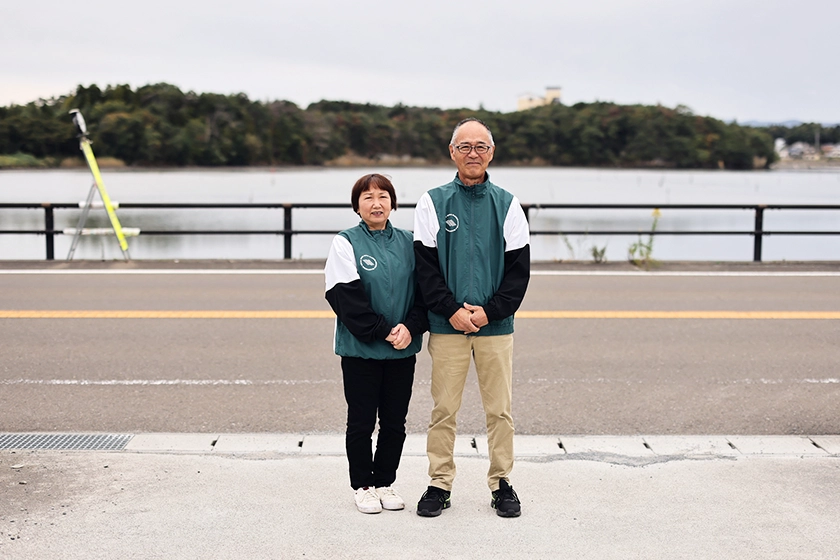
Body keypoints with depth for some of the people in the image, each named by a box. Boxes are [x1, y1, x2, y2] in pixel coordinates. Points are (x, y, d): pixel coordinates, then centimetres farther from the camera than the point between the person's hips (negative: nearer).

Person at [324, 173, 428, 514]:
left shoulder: (407, 242, 8)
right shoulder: (346, 243, -4)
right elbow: (347, 297, -12)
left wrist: (410, 326, -11)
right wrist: (383, 331, -16)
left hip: (403, 351, 4)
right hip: (360, 349, -4)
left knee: (395, 422, 10)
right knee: (361, 421, 5)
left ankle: (385, 482, 24)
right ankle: (363, 486, 19)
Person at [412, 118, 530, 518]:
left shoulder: (506, 204, 6)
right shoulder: (432, 203, 4)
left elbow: (520, 266, 3)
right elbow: (425, 264, 0)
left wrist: (490, 311, -8)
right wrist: (452, 310, -10)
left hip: (496, 324, 1)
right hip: (446, 323, -1)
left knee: (500, 409, 5)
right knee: (443, 408, 3)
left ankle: (501, 483, 17)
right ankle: (440, 484, 14)